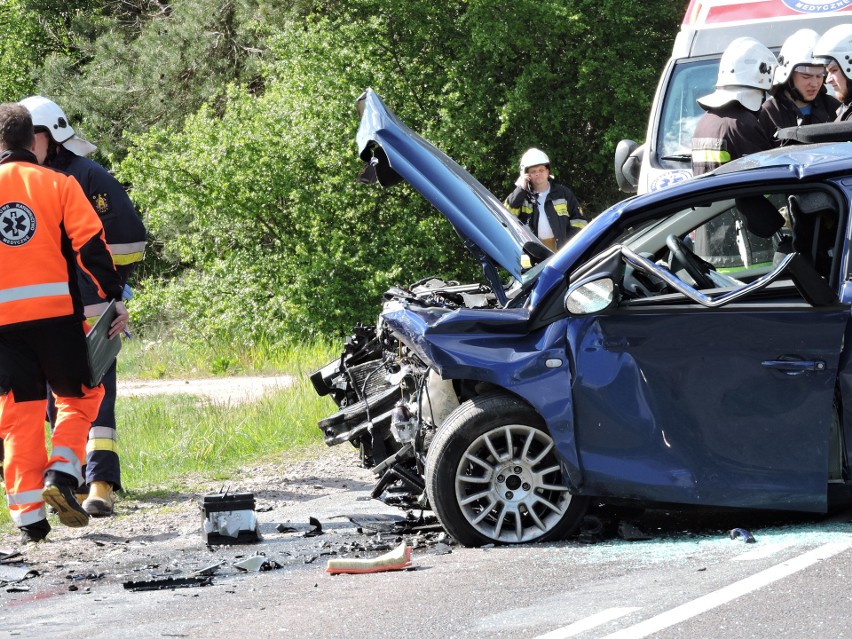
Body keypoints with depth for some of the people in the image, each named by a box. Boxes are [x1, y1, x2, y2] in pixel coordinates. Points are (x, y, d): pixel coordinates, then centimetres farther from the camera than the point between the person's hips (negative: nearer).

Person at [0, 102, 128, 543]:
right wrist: (115, 298, -4)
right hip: (57, 310, -1)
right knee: (80, 397, 16)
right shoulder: (58, 184, 1)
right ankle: (62, 474, -6)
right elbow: (91, 246, -6)